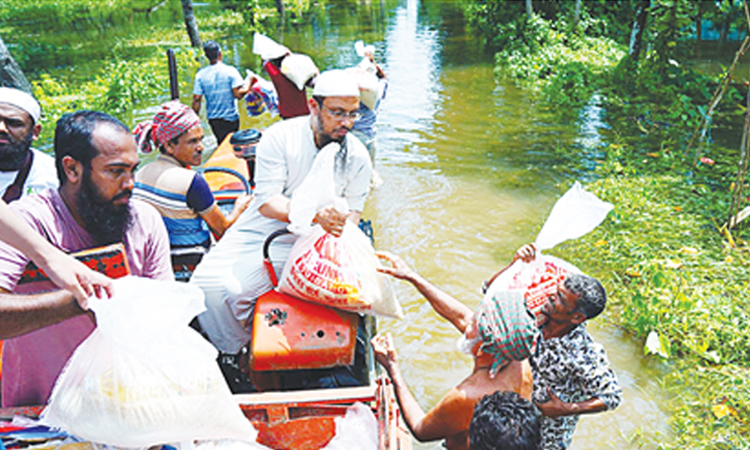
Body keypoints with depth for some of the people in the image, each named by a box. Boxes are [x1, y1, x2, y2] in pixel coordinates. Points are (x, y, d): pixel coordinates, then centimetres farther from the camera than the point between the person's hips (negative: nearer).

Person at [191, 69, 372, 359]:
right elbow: (267, 203, -15)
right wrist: (313, 214, -32)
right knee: (209, 283, -20)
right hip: (258, 232, 0)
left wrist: (340, 230, -16)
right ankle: (236, 351, 7)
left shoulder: (358, 156, -1)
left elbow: (353, 211, 8)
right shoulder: (280, 137, -10)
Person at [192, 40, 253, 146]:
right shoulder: (230, 71, -10)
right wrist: (247, 86, 1)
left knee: (222, 144, 15)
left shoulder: (201, 75, -2)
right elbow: (238, 94, -17)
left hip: (212, 118, 3)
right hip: (230, 117, -3)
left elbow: (196, 100, -4)